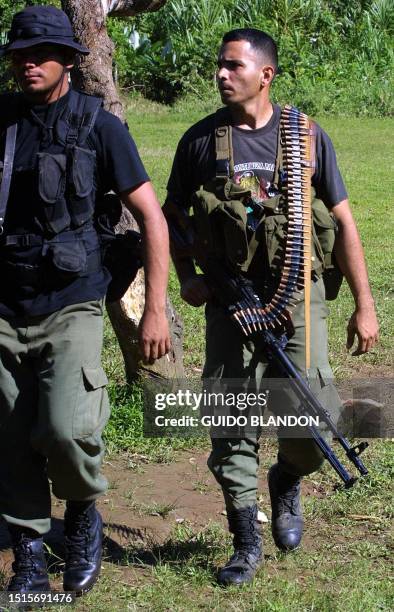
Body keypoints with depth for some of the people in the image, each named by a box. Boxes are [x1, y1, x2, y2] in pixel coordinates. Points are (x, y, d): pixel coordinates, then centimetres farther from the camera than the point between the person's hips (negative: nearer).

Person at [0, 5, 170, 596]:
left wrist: (155, 309, -7)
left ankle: (84, 515, 11)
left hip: (71, 307, -3)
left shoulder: (98, 126, -4)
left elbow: (152, 218, -2)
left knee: (65, 429, -20)